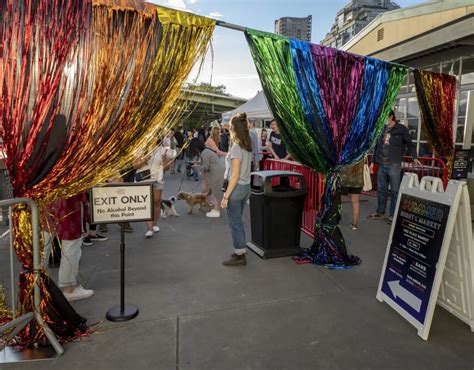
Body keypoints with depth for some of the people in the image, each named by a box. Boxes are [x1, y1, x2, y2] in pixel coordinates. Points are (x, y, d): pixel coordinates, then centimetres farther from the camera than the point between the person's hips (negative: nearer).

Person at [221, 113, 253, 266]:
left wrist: (226, 196, -18)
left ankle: (239, 256, 13)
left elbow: (235, 175, -20)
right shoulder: (248, 147, 7)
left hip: (236, 187, -8)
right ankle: (240, 252, 30)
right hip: (246, 187, 9)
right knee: (238, 222, 19)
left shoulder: (236, 147, -17)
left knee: (235, 223, 3)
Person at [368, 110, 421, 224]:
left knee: (395, 191, 1)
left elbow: (410, 144, 4)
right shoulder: (382, 129, 12)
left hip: (394, 165, -5)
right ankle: (380, 212, 22)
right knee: (381, 190, 11)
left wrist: (414, 157, -7)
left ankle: (393, 215, 9)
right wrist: (373, 161, 15)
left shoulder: (401, 129, -1)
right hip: (381, 165, 5)